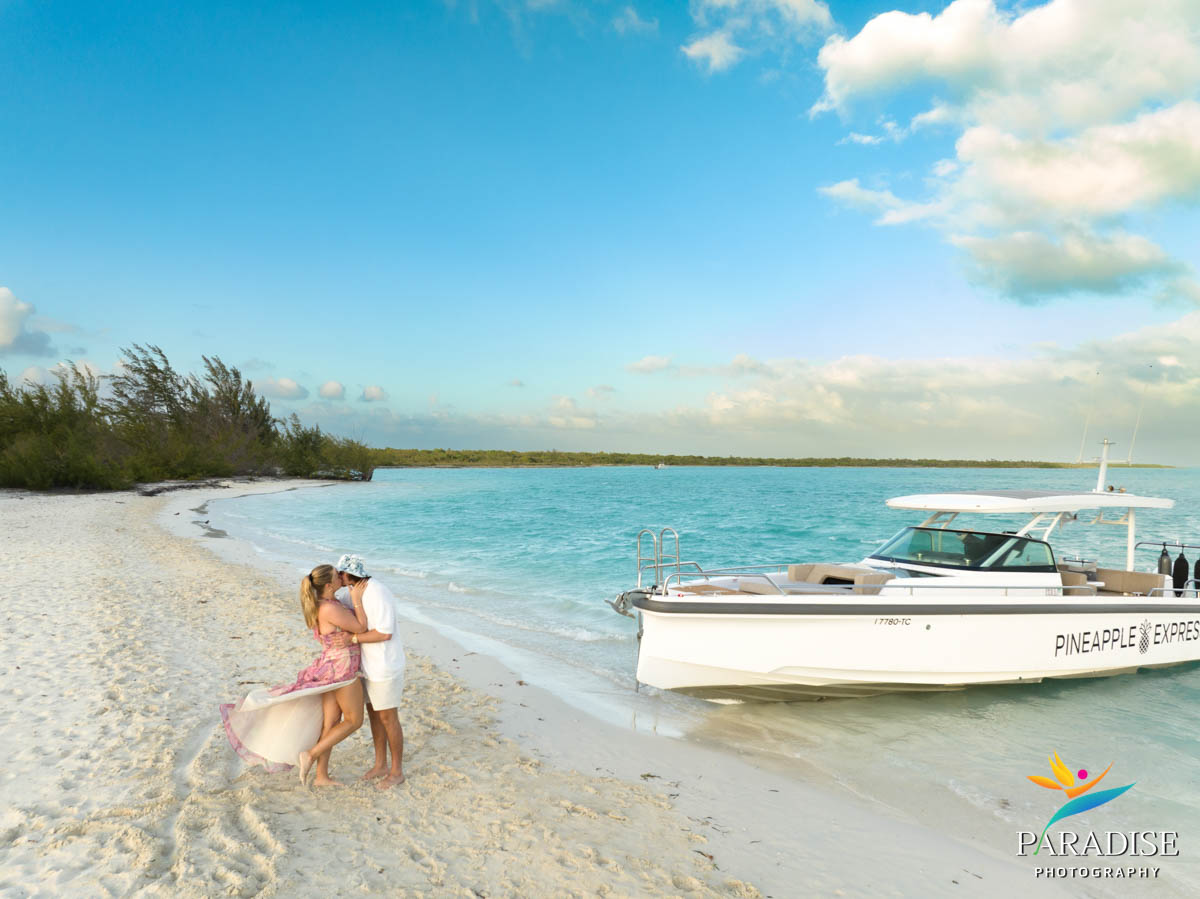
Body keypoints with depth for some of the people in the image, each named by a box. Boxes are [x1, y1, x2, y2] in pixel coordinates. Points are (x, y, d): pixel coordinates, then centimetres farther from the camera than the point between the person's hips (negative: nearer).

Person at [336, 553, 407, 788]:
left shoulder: (379, 595, -26)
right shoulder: (358, 591, 5)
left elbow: (385, 634, -28)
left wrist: (351, 638, -28)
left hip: (385, 667, -10)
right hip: (369, 665, 10)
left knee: (388, 718, 2)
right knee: (374, 714, 18)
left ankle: (397, 771, 18)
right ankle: (381, 765, 33)